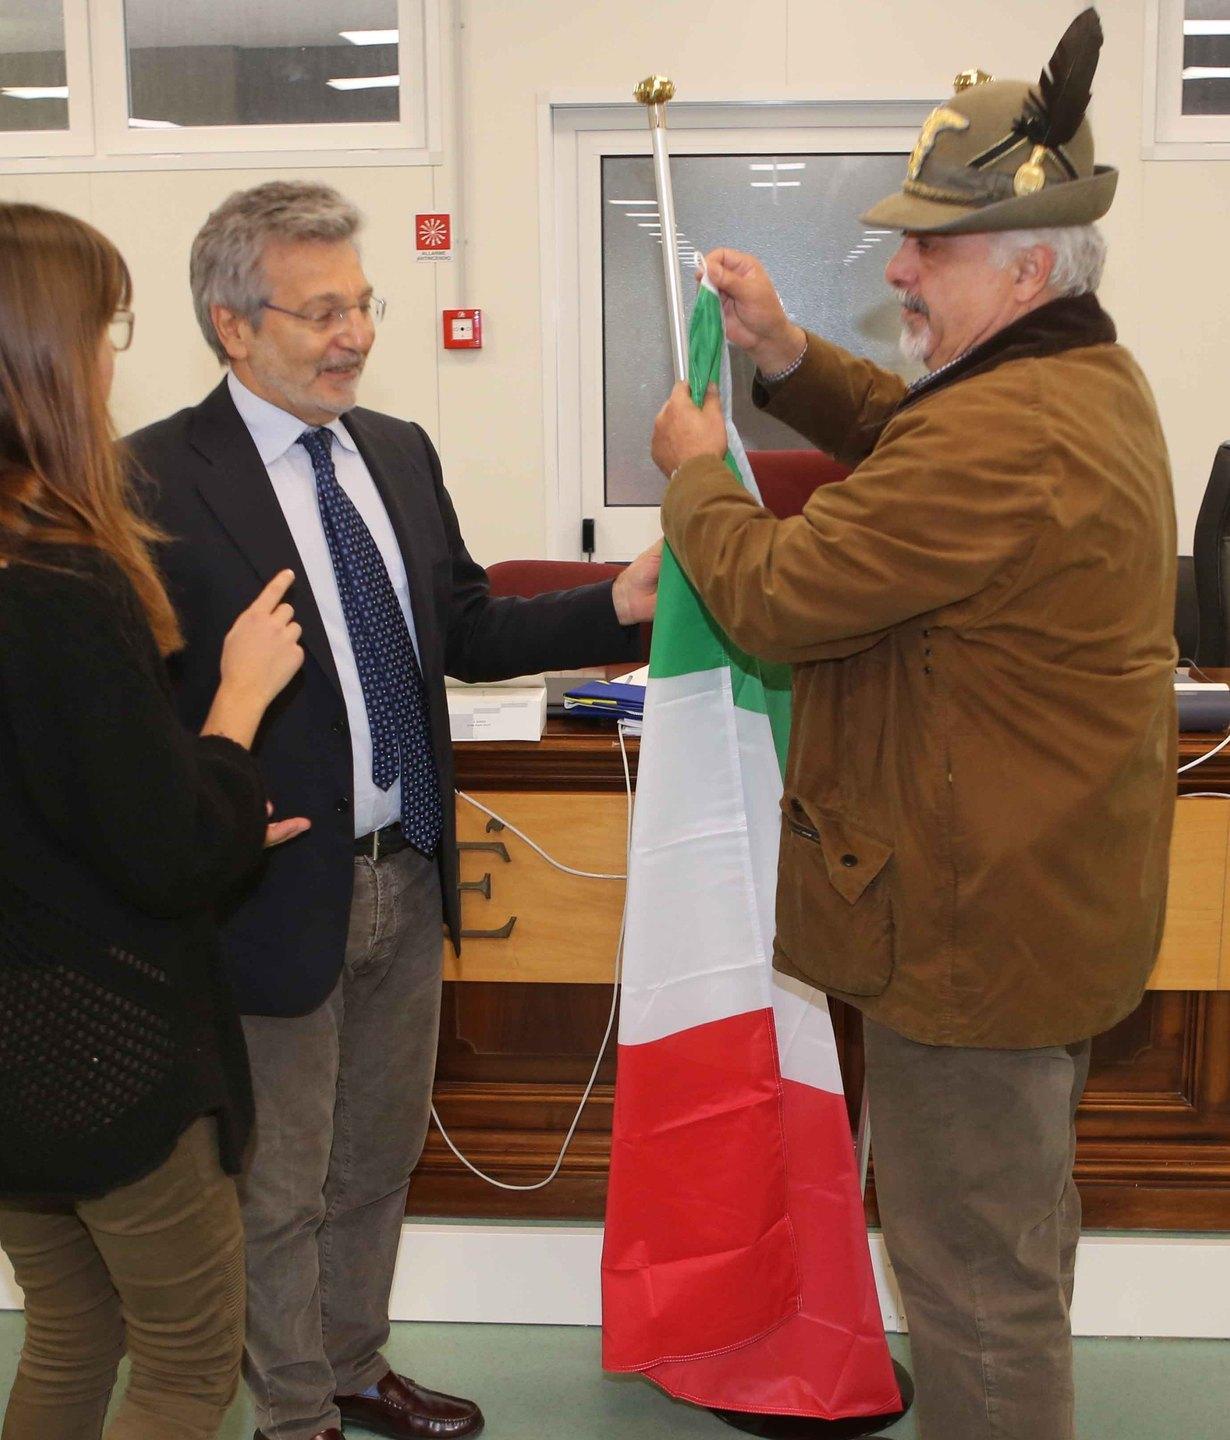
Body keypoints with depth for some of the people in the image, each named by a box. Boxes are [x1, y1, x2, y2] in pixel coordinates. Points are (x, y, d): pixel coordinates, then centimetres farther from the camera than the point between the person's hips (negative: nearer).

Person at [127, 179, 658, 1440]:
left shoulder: (400, 453, 5)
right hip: (280, 895, -6)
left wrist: (617, 605, -4)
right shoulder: (159, 479, -17)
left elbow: (468, 634, 8)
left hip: (408, 876, 7)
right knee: (281, 1189, 14)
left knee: (378, 1160, 24)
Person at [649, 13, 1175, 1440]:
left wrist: (693, 471, -4)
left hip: (974, 930, -11)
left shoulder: (999, 442, -29)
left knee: (973, 1281, 5)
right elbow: (910, 443, 19)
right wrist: (784, 353, 5)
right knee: (1024, 1227, 29)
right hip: (1062, 897, 11)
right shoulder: (1095, 381, 6)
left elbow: (774, 596, -22)